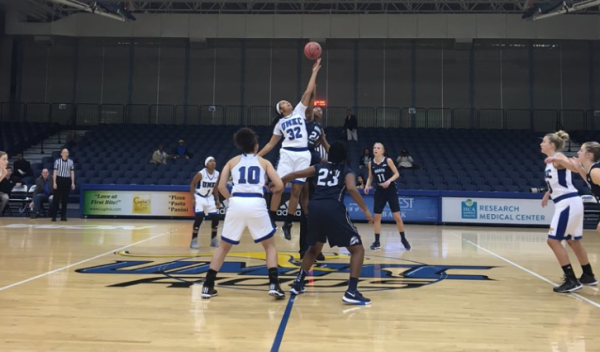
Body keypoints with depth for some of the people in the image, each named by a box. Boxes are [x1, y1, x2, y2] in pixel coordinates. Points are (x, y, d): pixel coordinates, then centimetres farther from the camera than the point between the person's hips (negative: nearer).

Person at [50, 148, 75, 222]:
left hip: (67, 180, 2)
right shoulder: (57, 161, -1)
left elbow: (72, 173, 6)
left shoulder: (71, 162, 6)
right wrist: (54, 182, -8)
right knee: (56, 198, -3)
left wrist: (73, 183, 2)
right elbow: (55, 172, -2)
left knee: (65, 199, 6)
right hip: (59, 180, -2)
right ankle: (53, 216, 2)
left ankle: (63, 216, 14)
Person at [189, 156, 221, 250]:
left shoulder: (217, 174, -5)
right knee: (199, 217, -19)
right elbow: (192, 185, -13)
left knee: (215, 217, -1)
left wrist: (217, 200, 5)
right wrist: (193, 199, -18)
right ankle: (194, 240, -7)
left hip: (209, 197, 6)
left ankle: (213, 240, 13)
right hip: (199, 197, -6)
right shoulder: (201, 174, -22)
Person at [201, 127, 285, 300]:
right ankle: (274, 285, 3)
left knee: (224, 246, 18)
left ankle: (208, 286, 15)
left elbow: (221, 186, 10)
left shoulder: (232, 161, 18)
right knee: (270, 245, 16)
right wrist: (269, 189, 29)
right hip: (256, 203, -1)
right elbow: (279, 185, 8)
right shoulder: (263, 162, 16)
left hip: (236, 203, 1)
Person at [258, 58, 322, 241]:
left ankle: (287, 224, 12)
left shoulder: (299, 110, 13)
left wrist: (314, 72, 4)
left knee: (296, 190, 2)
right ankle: (271, 220, -1)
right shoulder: (280, 123, 13)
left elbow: (308, 92, 6)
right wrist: (256, 156, 8)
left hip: (303, 155, 0)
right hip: (287, 154, 0)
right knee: (279, 186, -8)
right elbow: (271, 144, 15)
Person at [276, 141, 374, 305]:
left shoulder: (319, 168, 25)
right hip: (333, 209, -4)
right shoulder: (347, 172, 15)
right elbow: (351, 189, -6)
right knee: (357, 249, 6)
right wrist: (365, 210, -4)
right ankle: (351, 292, -7)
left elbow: (296, 174, 23)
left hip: (315, 207, 5)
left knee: (314, 248, 30)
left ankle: (298, 283, 29)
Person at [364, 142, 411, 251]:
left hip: (391, 190, -3)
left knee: (397, 216, -2)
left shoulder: (388, 160, -10)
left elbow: (397, 174, -9)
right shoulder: (371, 163, 0)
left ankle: (403, 239, 14)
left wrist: (389, 181, -26)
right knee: (377, 217, 1)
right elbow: (370, 177, 10)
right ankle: (377, 242, 10)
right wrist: (367, 186, -9)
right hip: (379, 191, 3)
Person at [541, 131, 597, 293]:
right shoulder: (550, 161, 14)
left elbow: (575, 168, -32)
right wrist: (548, 193, 35)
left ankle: (572, 280, -7)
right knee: (573, 241, 20)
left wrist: (555, 159, -43)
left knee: (553, 240, -10)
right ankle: (588, 276, 34)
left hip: (568, 203, -10)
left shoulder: (558, 157, -12)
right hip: (567, 204, 10)